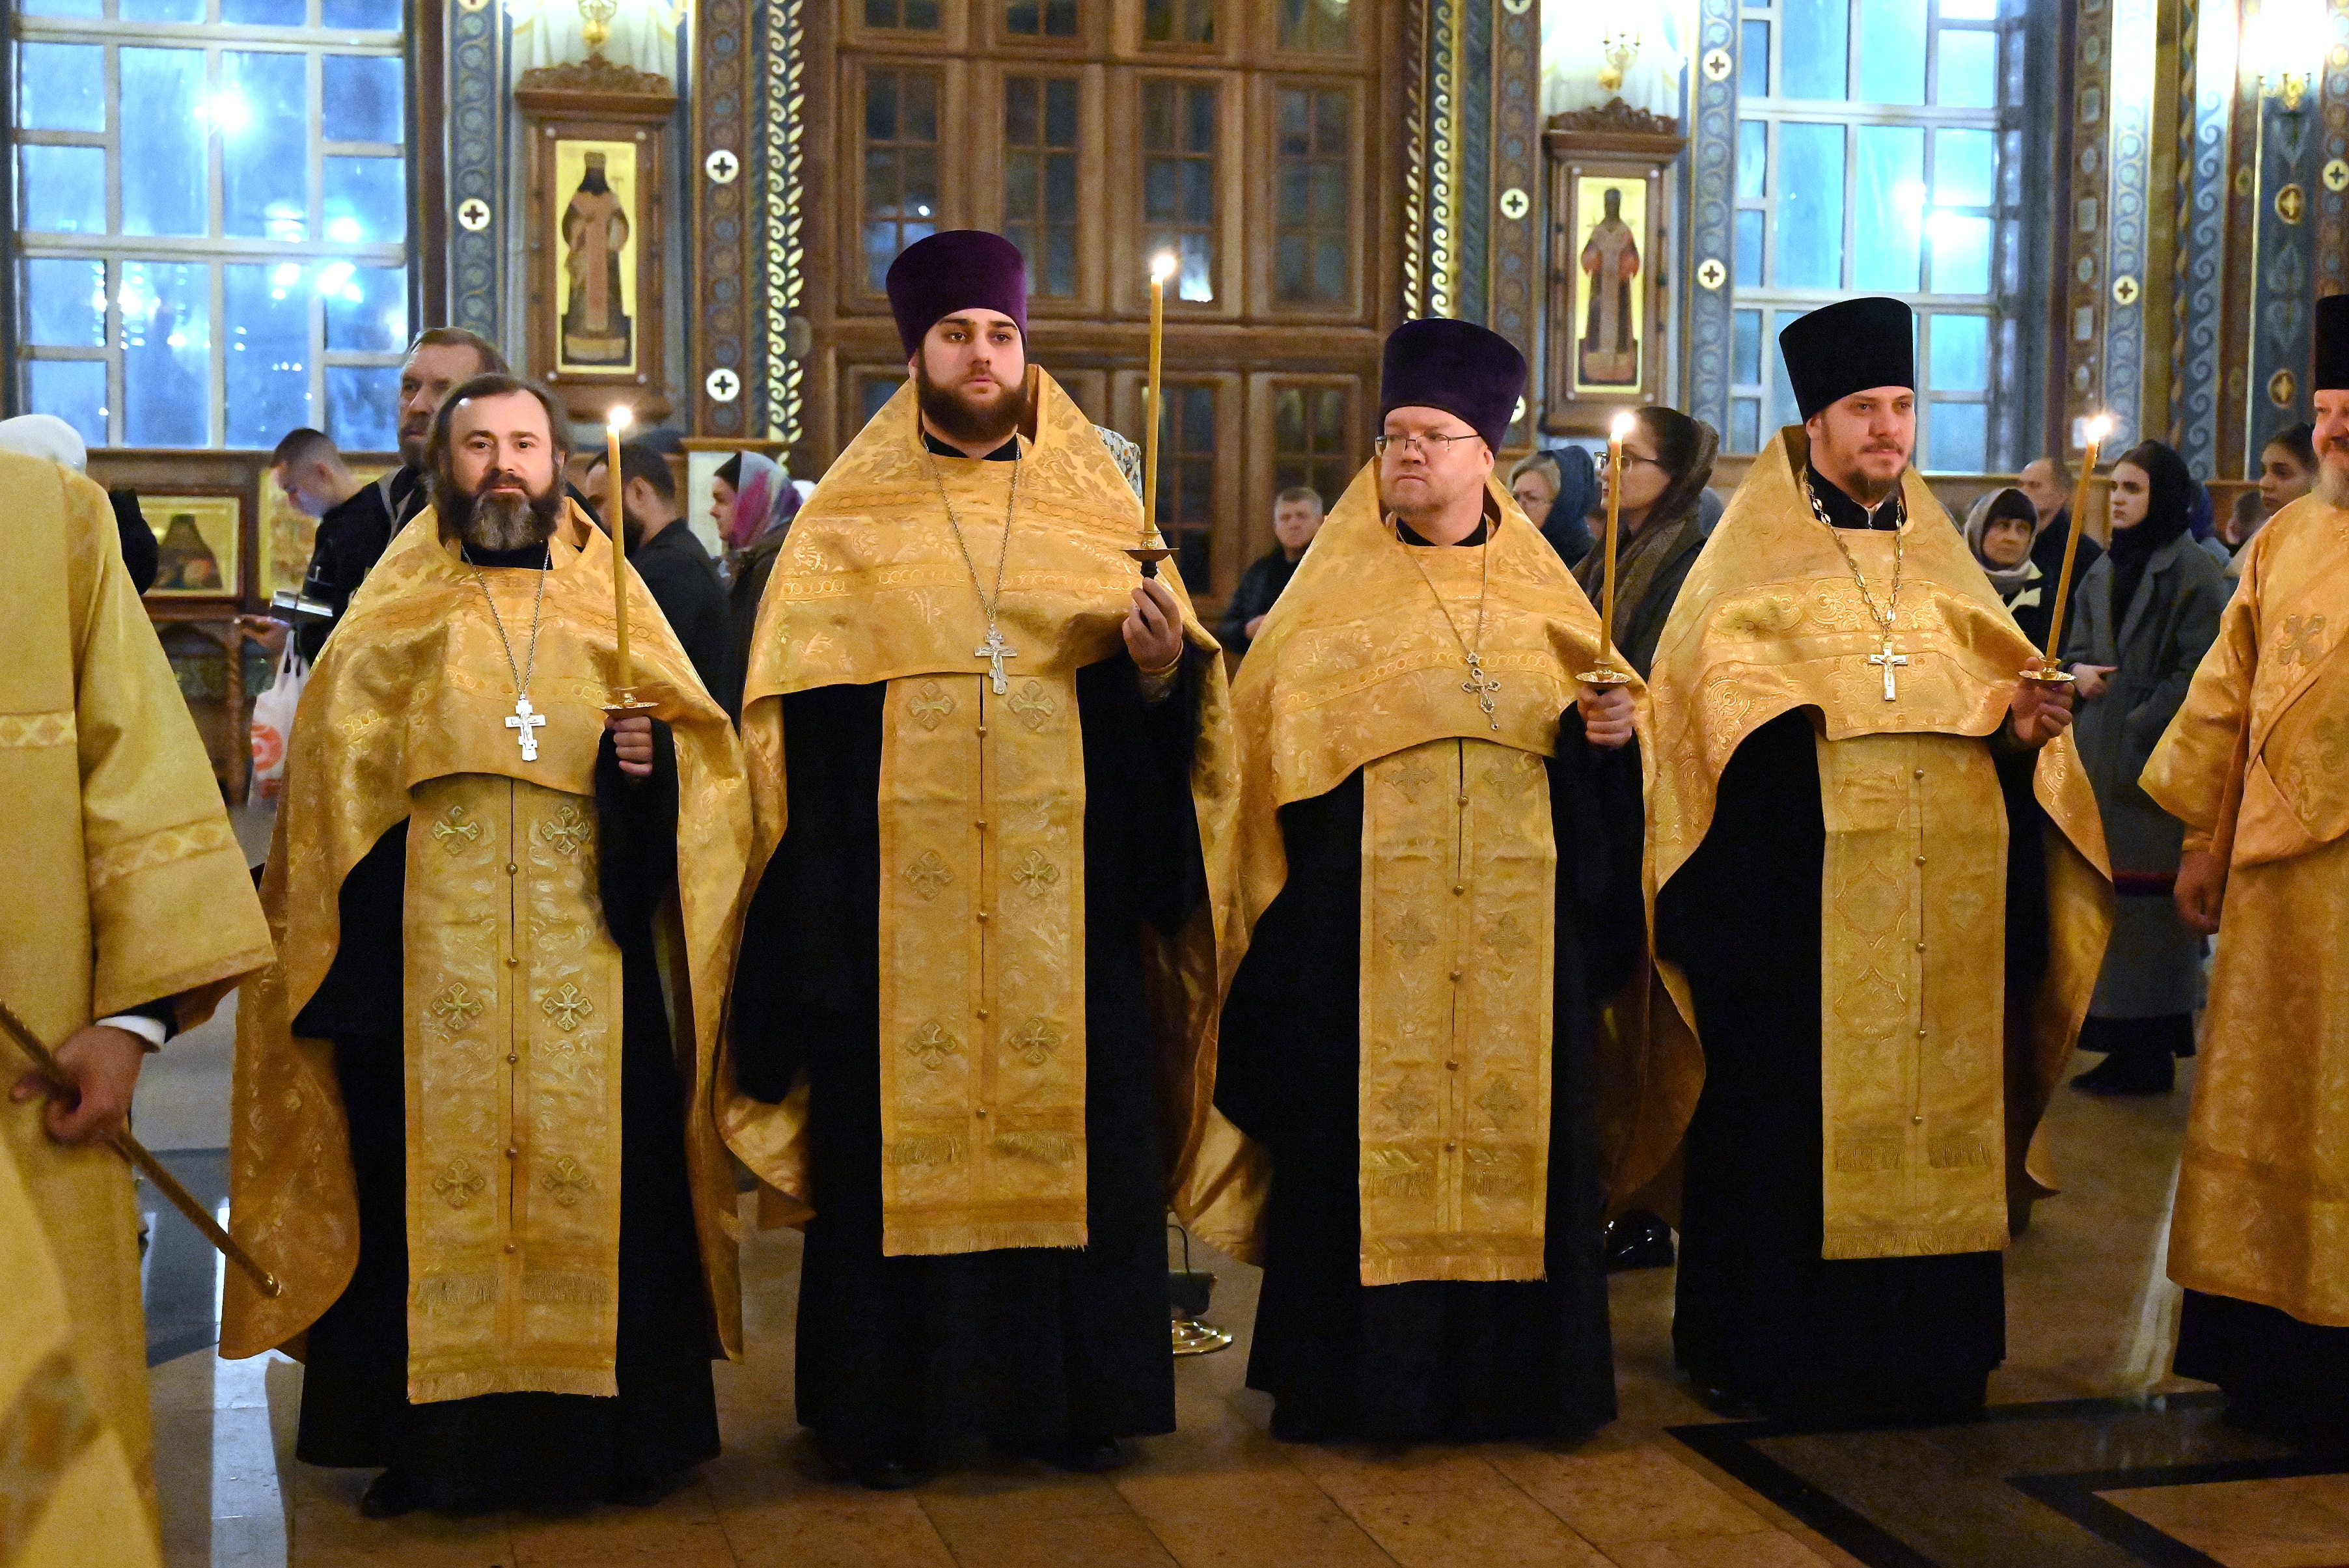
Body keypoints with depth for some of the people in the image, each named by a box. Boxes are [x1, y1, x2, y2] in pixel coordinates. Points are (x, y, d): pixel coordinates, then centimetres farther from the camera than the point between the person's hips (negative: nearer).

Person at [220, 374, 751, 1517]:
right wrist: (347, 955, -2)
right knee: (434, 1176, -2)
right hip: (428, 967, 0)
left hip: (588, 965, 1)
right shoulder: (388, 622, 10)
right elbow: (327, 792, 8)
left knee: (596, 1171, -1)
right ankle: (431, 1437, 8)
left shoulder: (616, 612, 12)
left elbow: (709, 764, 10)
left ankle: (616, 1430, 10)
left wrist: (655, 762, -13)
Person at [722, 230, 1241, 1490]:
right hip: (901, 898, -1)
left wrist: (1160, 669, -14)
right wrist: (819, 898, -8)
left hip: (1068, 892, 2)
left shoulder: (1100, 513, 9)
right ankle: (890, 1401, 12)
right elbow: (801, 726, 1)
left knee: (1073, 1125, 4)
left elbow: (1168, 718, 8)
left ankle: (1068, 1393, 17)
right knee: (903, 1132, 0)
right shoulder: (848, 525, 5)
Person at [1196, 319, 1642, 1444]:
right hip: (1366, 919, -2)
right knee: (1366, 1128, -3)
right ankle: (1363, 1369, 6)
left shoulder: (1543, 595, 12)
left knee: (1513, 1117, 3)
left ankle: (1508, 1364, 15)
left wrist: (1606, 732, -7)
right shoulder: (1335, 593, 7)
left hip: (1514, 920, 2)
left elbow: (1591, 742, 13)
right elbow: (1274, 738, 3)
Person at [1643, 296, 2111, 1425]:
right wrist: (1793, 710, -22)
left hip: (1943, 898, 4)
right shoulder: (1752, 562, 5)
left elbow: (2000, 711, 17)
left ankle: (1923, 1348, 14)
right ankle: (1772, 1347, 5)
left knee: (1933, 1106, 4)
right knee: (1794, 1110, -5)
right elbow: (1702, 697, -4)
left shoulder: (1943, 568, 19)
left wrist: (2025, 727, -4)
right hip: (1800, 901, -4)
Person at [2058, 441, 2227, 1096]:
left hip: (2155, 762, -7)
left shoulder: (2194, 573, -8)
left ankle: (2150, 1054, 3)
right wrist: (2078, 671, -3)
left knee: (2147, 900, -5)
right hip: (2103, 758, 7)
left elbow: (2197, 674, -13)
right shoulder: (2106, 569, 15)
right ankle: (2124, 1042, 14)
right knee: (2107, 895, 7)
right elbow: (2078, 646, 20)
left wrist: (2138, 735, -16)